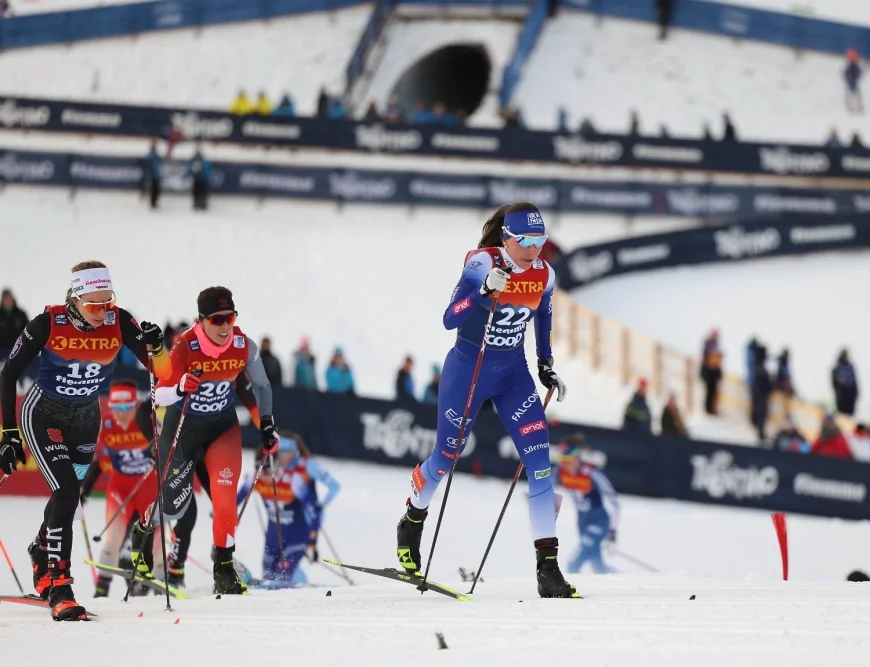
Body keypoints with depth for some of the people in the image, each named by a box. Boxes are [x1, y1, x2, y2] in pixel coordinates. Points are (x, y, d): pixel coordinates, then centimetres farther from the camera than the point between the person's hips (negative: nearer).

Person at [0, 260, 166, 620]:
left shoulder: (119, 322, -17)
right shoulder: (48, 324, -24)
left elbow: (162, 371, -17)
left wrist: (156, 346, -39)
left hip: (86, 418, 4)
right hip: (43, 415, -4)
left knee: (69, 493, 17)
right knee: (67, 491, -20)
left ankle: (42, 551, 47)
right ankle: (58, 585, -18)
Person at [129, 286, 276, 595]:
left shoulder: (244, 346, -15)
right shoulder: (185, 346, -26)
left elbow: (261, 386, 4)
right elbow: (159, 395, -27)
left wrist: (267, 425, -1)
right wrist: (180, 387, -48)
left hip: (222, 426, 2)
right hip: (182, 426, -2)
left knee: (225, 493, -18)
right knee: (174, 506, 8)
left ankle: (224, 568, -6)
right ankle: (141, 532, 42)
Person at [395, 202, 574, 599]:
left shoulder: (543, 275, -4)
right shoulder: (482, 263, -20)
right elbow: (449, 319, -29)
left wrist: (546, 366, 15)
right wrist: (485, 291, -43)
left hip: (513, 372, 4)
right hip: (467, 369, -4)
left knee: (540, 460, -12)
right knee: (445, 458, 10)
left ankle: (548, 568, -12)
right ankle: (412, 521, 44)